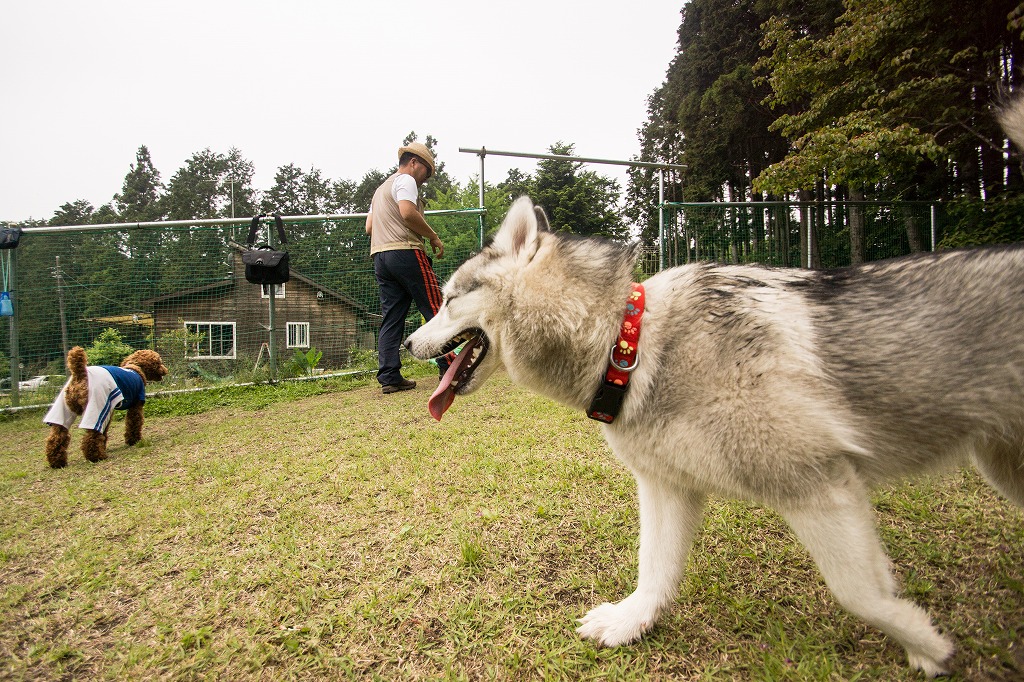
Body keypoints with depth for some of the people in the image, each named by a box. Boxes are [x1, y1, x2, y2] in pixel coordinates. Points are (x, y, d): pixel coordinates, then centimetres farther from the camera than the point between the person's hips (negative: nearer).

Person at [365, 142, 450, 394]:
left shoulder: (381, 188, 30)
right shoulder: (405, 180, 1)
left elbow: (369, 227, 26)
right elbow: (408, 213, -17)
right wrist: (434, 237, -10)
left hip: (380, 257, 9)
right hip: (406, 252, -9)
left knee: (391, 317, 5)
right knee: (435, 309, -6)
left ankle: (389, 377, 0)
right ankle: (449, 367, -6)